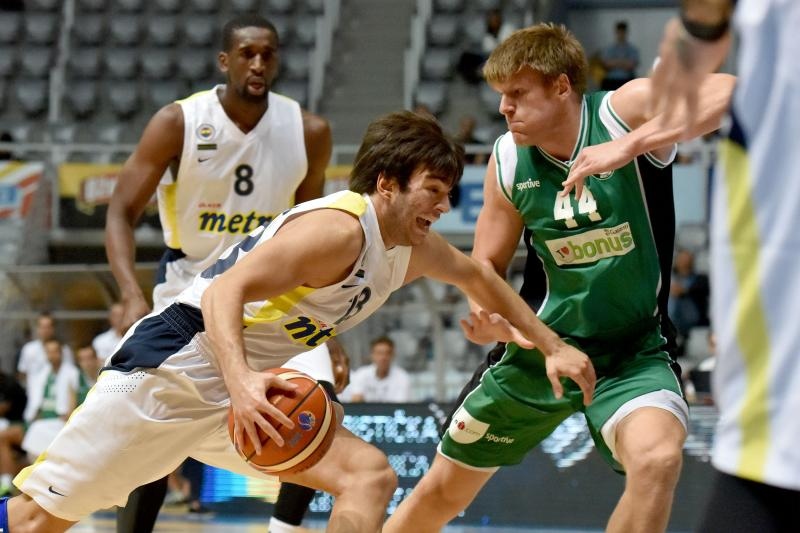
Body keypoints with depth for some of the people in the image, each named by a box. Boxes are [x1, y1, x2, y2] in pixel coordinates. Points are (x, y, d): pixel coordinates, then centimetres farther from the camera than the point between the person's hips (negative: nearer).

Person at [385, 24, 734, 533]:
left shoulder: (628, 109, -18)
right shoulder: (508, 160, -6)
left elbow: (726, 92, -36)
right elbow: (486, 265, 6)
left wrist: (631, 145, -45)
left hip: (633, 352, -4)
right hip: (543, 345, 4)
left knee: (658, 459, -33)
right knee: (443, 490, 13)